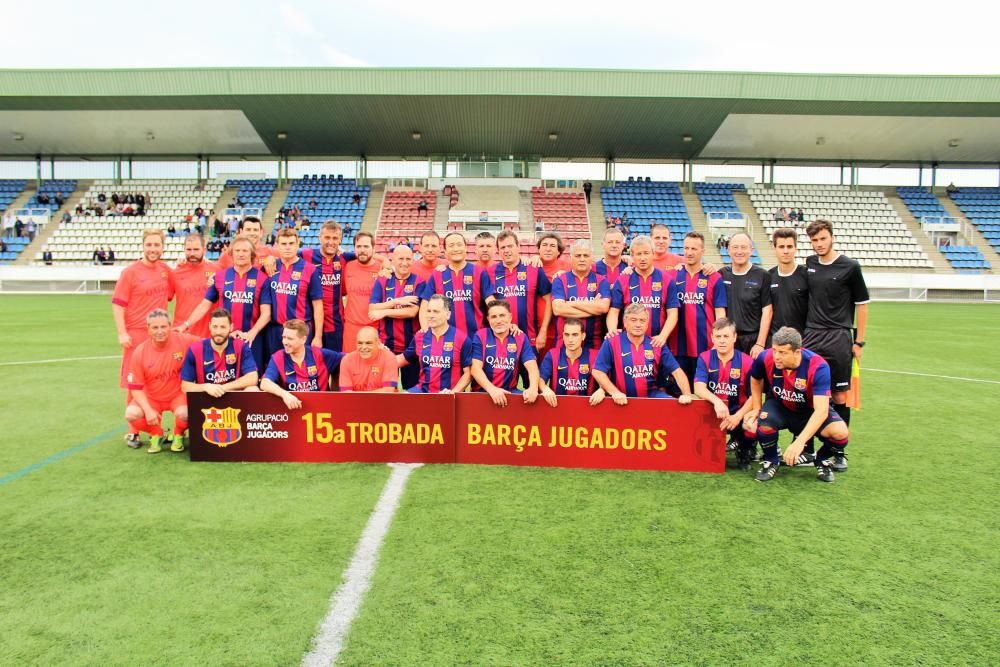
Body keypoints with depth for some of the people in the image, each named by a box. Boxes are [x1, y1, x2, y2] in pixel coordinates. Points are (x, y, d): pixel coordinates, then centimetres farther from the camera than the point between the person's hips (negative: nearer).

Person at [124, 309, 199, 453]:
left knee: (184, 414, -32)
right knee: (131, 414, -24)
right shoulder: (140, 352, -13)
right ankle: (156, 435, 8)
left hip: (178, 394, -2)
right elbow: (135, 387, -8)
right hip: (150, 397, 2)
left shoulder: (183, 341, -17)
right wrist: (148, 410, -19)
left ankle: (178, 436, 6)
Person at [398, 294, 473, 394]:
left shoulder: (462, 338, -5)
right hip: (423, 390, 3)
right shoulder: (420, 336, 7)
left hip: (447, 394, -3)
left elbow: (468, 373, -3)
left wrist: (453, 392, -15)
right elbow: (404, 359, 21)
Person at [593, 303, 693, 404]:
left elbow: (676, 371, 2)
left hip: (652, 395, 2)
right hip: (624, 399, -2)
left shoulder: (656, 345, 3)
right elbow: (597, 371, -8)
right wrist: (615, 393, -19)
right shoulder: (612, 342, -6)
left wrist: (687, 395, -12)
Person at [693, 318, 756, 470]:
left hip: (739, 413, -1)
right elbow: (699, 388, -16)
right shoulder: (704, 358, -4)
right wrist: (716, 401, -36)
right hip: (713, 412, 1)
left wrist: (738, 416, -23)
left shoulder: (747, 362, -8)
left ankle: (744, 451, 7)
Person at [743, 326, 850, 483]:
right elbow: (755, 379, 2)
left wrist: (799, 442, -45)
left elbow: (821, 410, -37)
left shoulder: (818, 366, -32)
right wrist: (757, 408, 2)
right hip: (779, 406, 1)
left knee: (840, 433, -27)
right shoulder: (765, 358, -24)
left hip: (810, 410, -1)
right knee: (763, 424, -32)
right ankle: (771, 461, 1)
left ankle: (823, 460, 9)